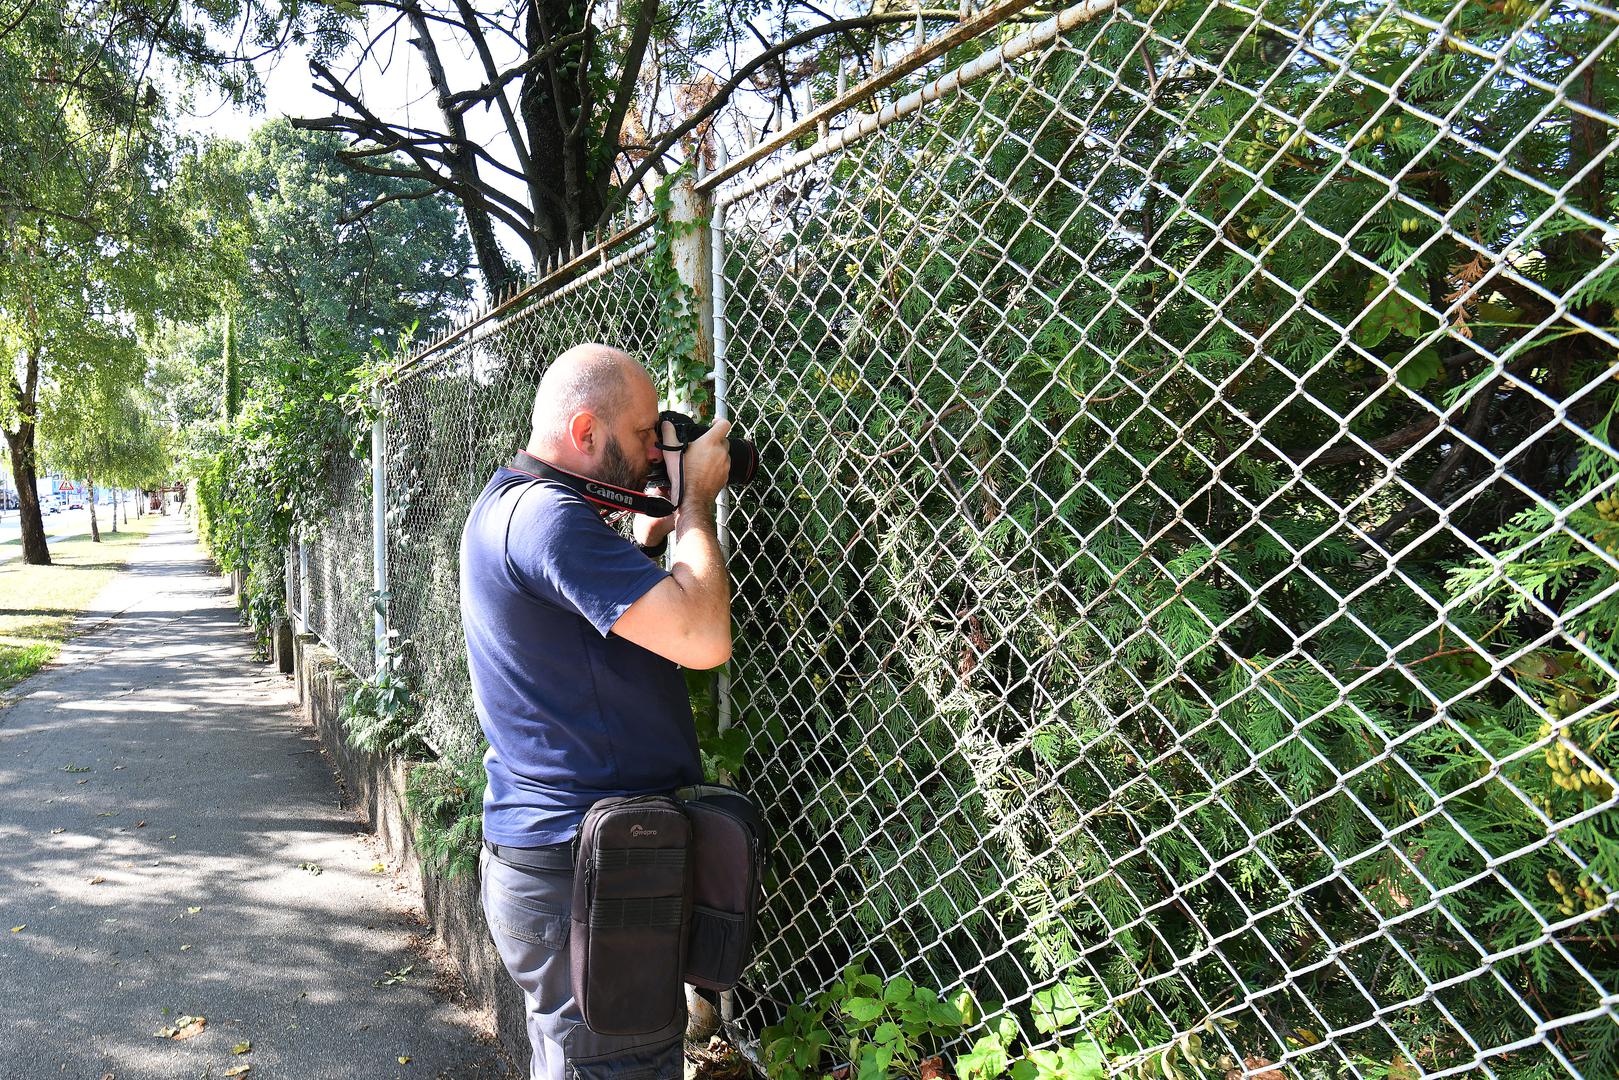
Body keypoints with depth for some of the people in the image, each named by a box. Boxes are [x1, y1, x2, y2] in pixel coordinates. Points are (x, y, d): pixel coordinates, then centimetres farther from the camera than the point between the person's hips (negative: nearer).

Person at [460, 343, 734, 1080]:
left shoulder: (509, 503, 12)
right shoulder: (546, 515, -21)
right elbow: (703, 638, -27)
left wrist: (650, 535, 10)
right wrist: (696, 501, -14)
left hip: (541, 848, 11)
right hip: (585, 875, -11)